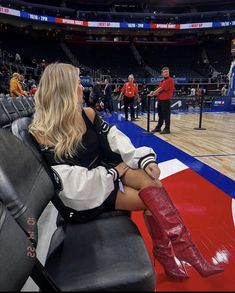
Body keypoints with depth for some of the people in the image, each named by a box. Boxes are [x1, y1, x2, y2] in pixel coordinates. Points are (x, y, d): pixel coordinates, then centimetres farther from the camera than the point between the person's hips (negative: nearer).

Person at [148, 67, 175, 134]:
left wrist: (152, 94, -10)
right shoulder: (162, 81, 19)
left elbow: (160, 89, -15)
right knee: (160, 115, 16)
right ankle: (158, 128, 26)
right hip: (160, 100, 9)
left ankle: (167, 129, 3)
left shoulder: (170, 80, -10)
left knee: (166, 116, -4)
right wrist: (153, 92, -1)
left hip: (166, 100, -9)